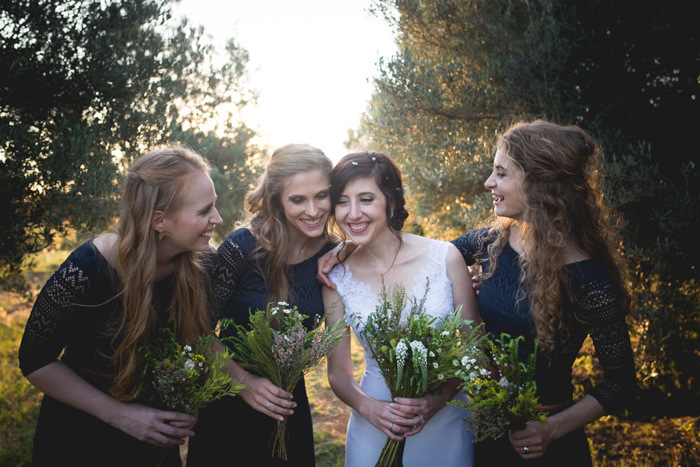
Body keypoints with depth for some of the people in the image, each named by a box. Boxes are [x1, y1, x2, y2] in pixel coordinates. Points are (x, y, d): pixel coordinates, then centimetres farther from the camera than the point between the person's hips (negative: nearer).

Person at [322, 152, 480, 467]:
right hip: (374, 428, 1)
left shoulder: (445, 257, -11)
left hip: (444, 420, 0)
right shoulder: (337, 278, -7)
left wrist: (437, 400, -18)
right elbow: (338, 372, 1)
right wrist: (369, 408, -18)